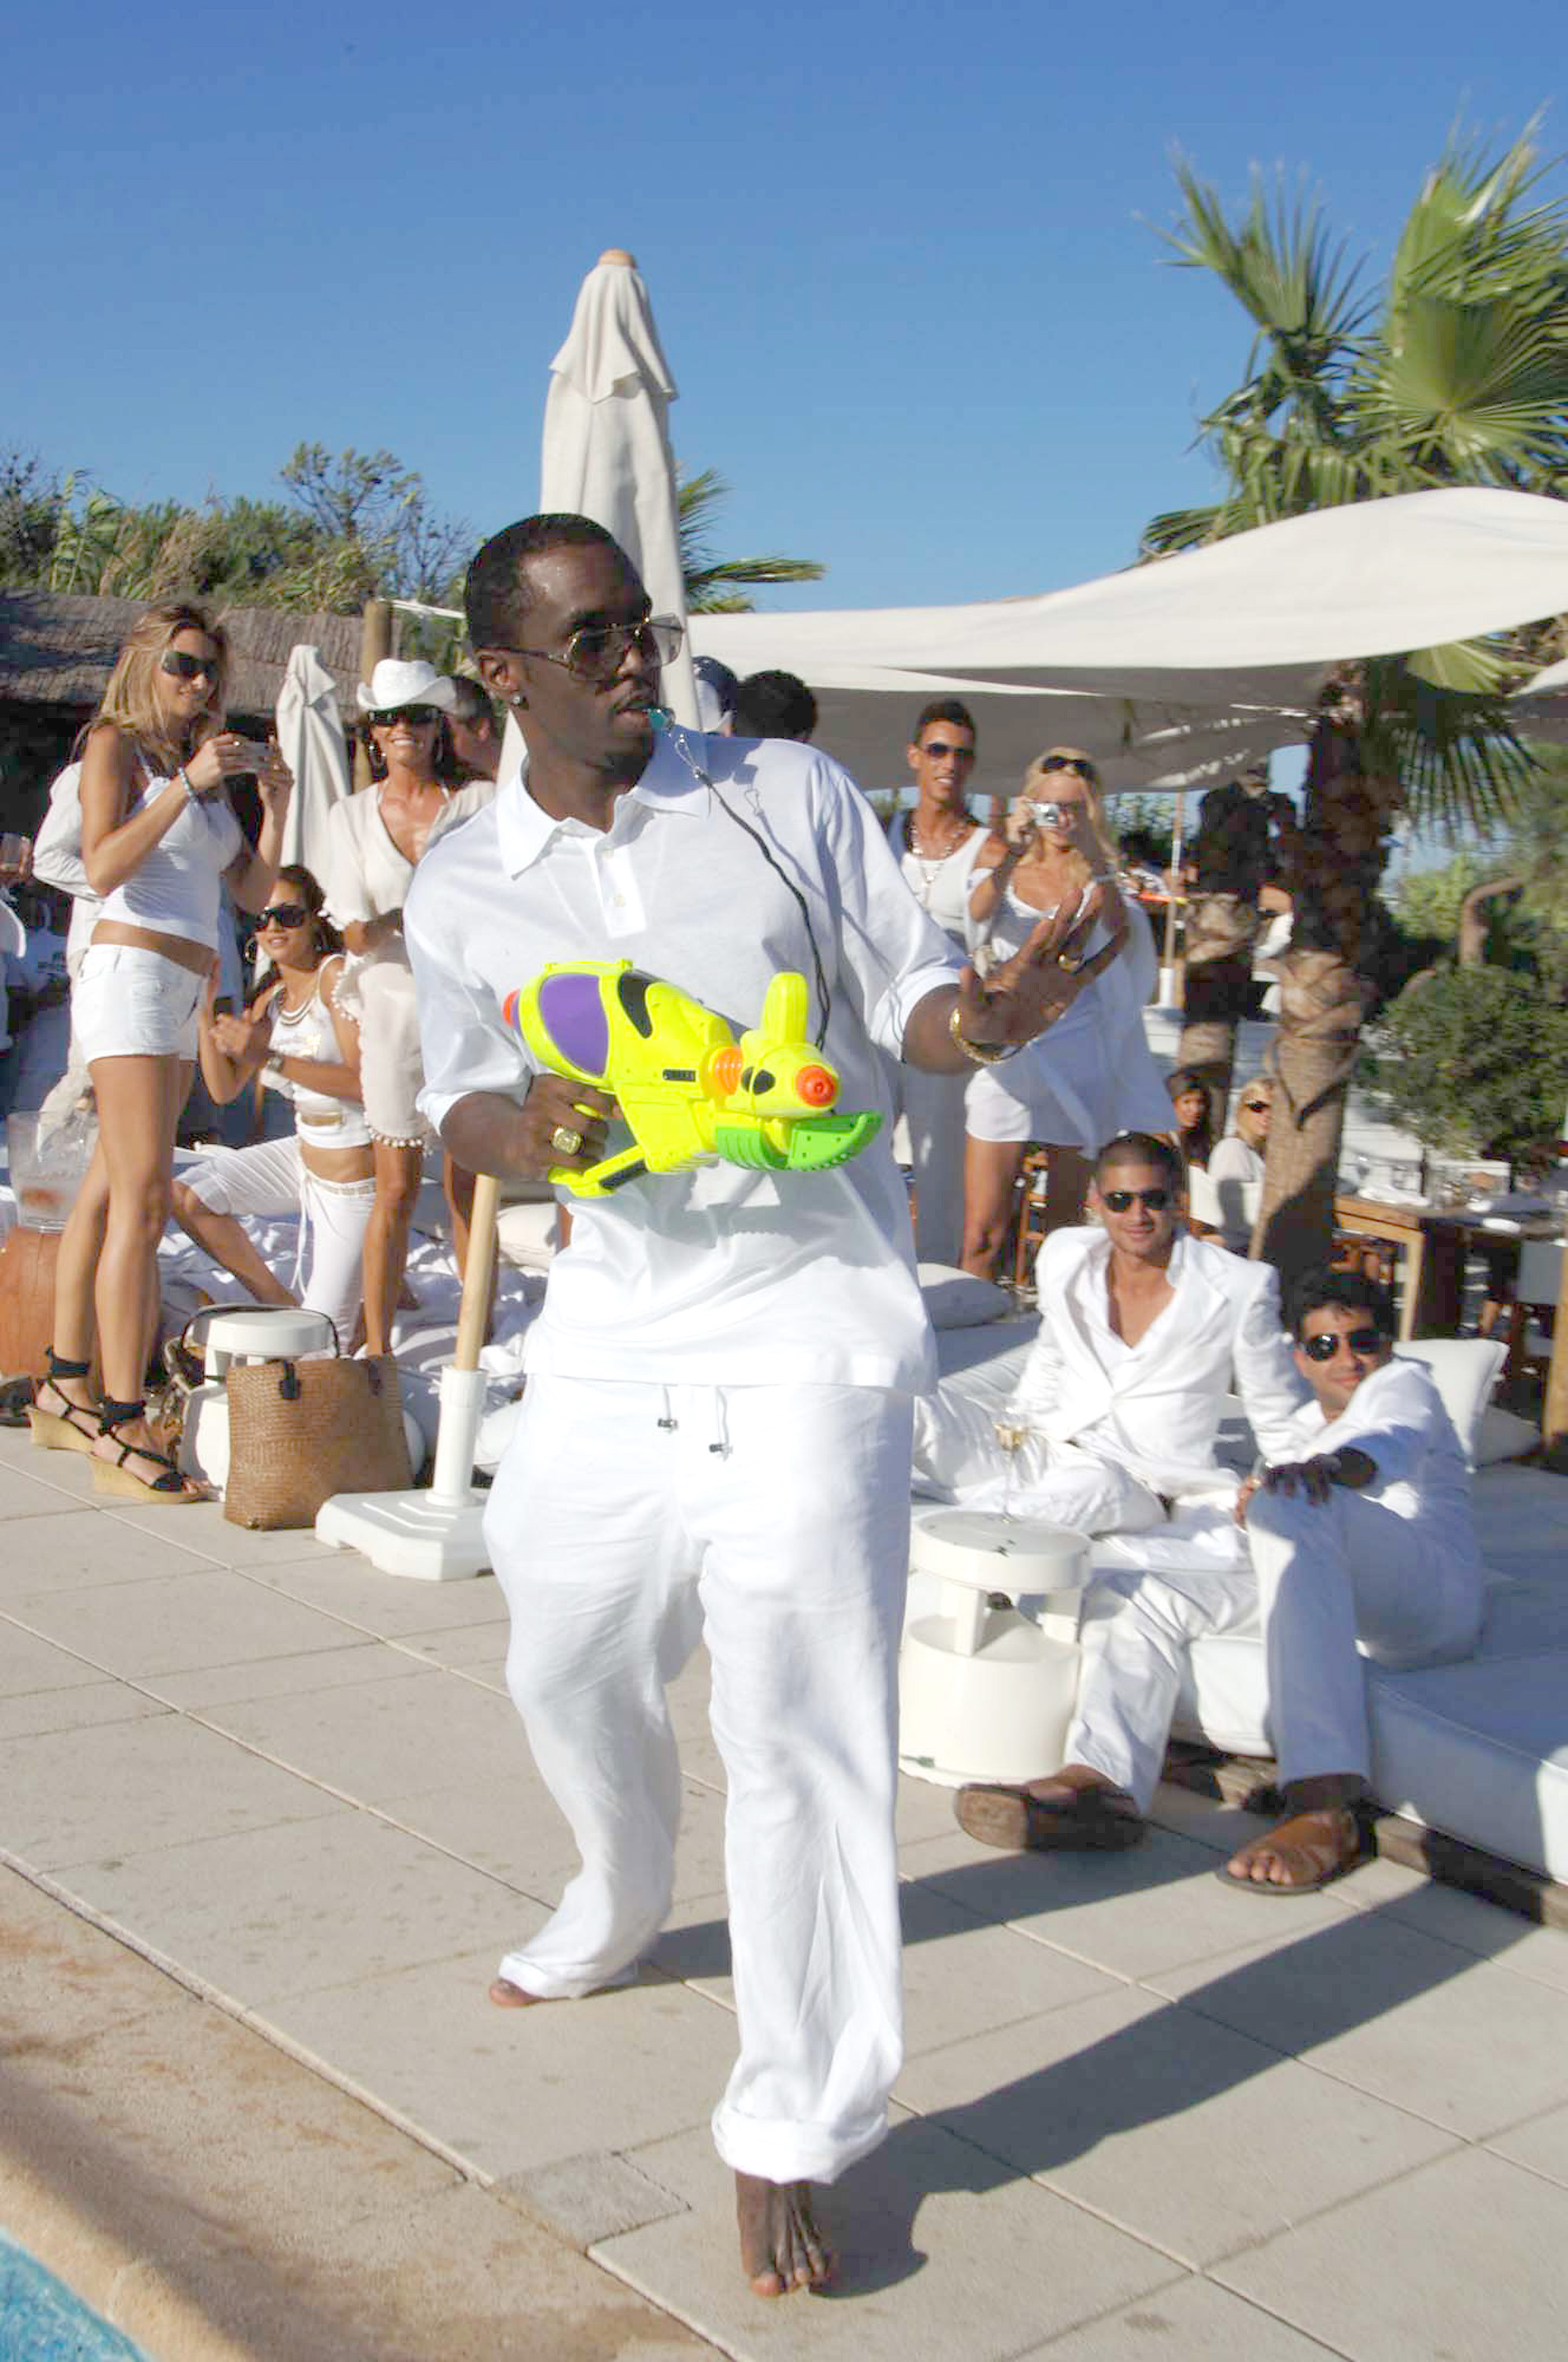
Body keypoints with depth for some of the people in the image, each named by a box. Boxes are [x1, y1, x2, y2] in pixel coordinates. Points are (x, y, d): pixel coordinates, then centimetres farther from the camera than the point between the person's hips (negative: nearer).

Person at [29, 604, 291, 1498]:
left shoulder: (205, 765, 21)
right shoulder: (115, 745, 0)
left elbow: (254, 892, 17)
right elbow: (103, 867, -15)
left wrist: (276, 802, 5)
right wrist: (187, 786, -17)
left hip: (186, 995, 8)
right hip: (132, 971, -8)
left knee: (109, 1195, 9)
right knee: (143, 1202, -15)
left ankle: (66, 1394, 15)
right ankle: (122, 1427, -17)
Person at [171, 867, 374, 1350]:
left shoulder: (337, 973, -16)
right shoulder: (270, 999, 7)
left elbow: (366, 1080, -24)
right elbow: (225, 1090, 4)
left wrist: (271, 1059, -27)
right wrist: (206, 1013, -8)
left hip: (353, 1175, -8)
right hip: (305, 1155, 8)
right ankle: (279, 1304, 13)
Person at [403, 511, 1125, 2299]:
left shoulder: (790, 795, -1)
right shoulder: (463, 890, 5)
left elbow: (905, 1000, 0)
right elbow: (459, 1108, 3)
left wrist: (990, 1015, -23)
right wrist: (521, 1133, -21)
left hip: (808, 1319, -4)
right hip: (614, 1327, 4)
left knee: (797, 1714, -9)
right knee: (567, 1665, 19)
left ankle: (790, 2130, 7)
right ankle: (618, 1911, 52)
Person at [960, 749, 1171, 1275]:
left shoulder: (1099, 872, 7)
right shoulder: (999, 858, 7)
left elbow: (1119, 932, -14)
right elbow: (980, 910, -15)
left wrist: (1092, 858, -28)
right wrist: (1012, 855, -32)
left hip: (1078, 1056, 1)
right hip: (1009, 1051, -1)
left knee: (1065, 1225, 8)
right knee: (983, 1232, -6)